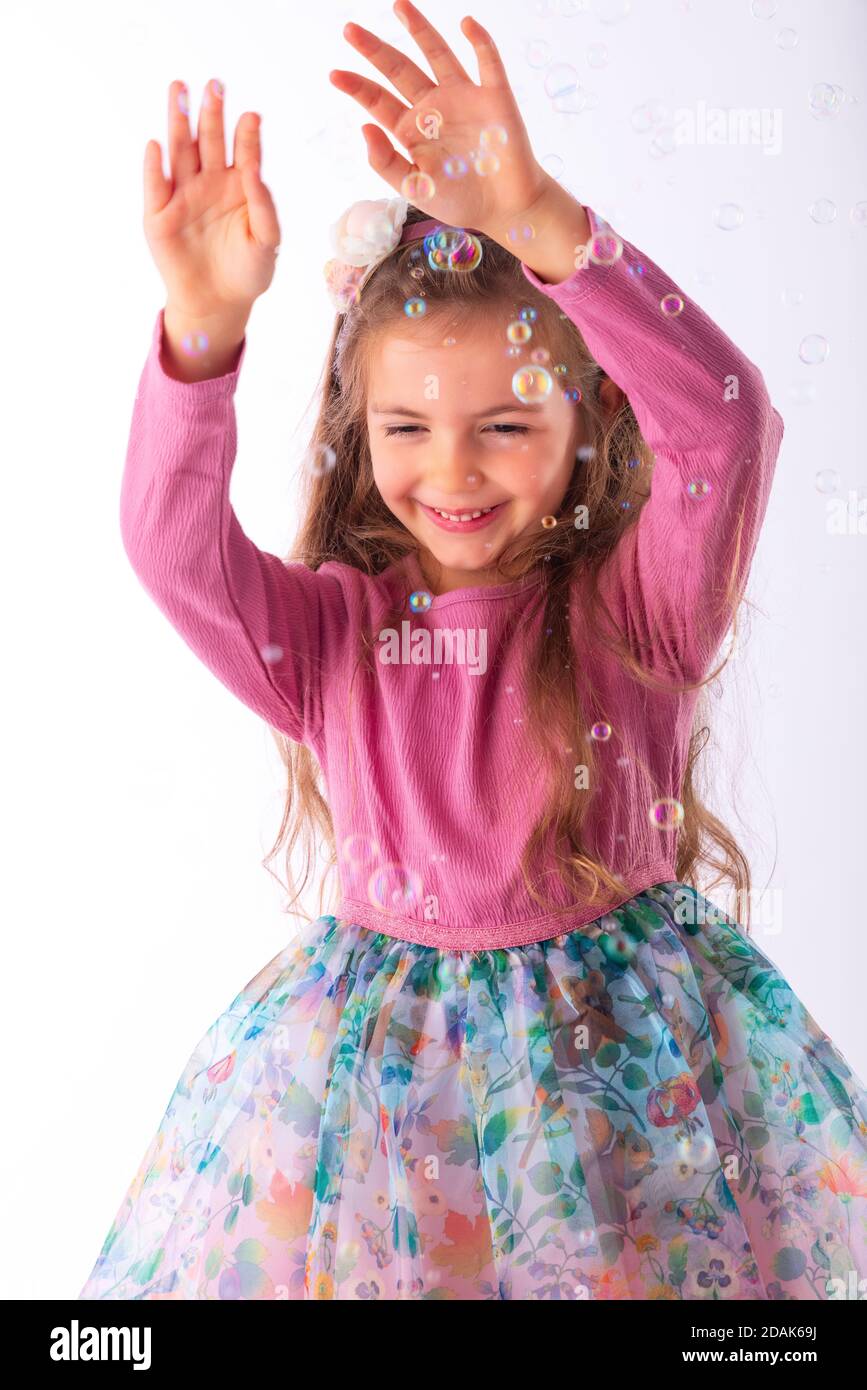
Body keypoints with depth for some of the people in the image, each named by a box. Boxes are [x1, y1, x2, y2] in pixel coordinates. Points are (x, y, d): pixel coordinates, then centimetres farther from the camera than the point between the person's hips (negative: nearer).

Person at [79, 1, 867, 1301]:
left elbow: (723, 420, -25)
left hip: (627, 1047, -1)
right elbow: (174, 549, -19)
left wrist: (535, 219, -35)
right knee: (360, 1237, 11)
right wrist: (203, 330, -34)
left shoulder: (638, 605, -10)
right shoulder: (327, 630, -4)